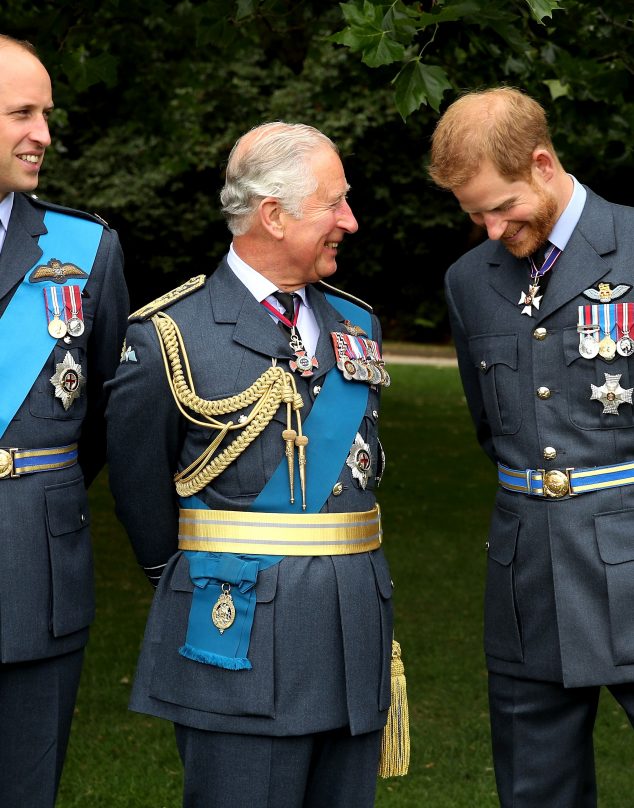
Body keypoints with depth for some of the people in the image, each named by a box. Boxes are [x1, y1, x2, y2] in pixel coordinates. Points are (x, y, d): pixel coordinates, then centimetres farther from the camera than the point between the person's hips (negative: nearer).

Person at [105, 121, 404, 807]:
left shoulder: (356, 325, 13)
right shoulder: (173, 333, -6)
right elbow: (138, 481, 2)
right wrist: (185, 576, 11)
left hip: (356, 634, 6)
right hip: (241, 641, -6)